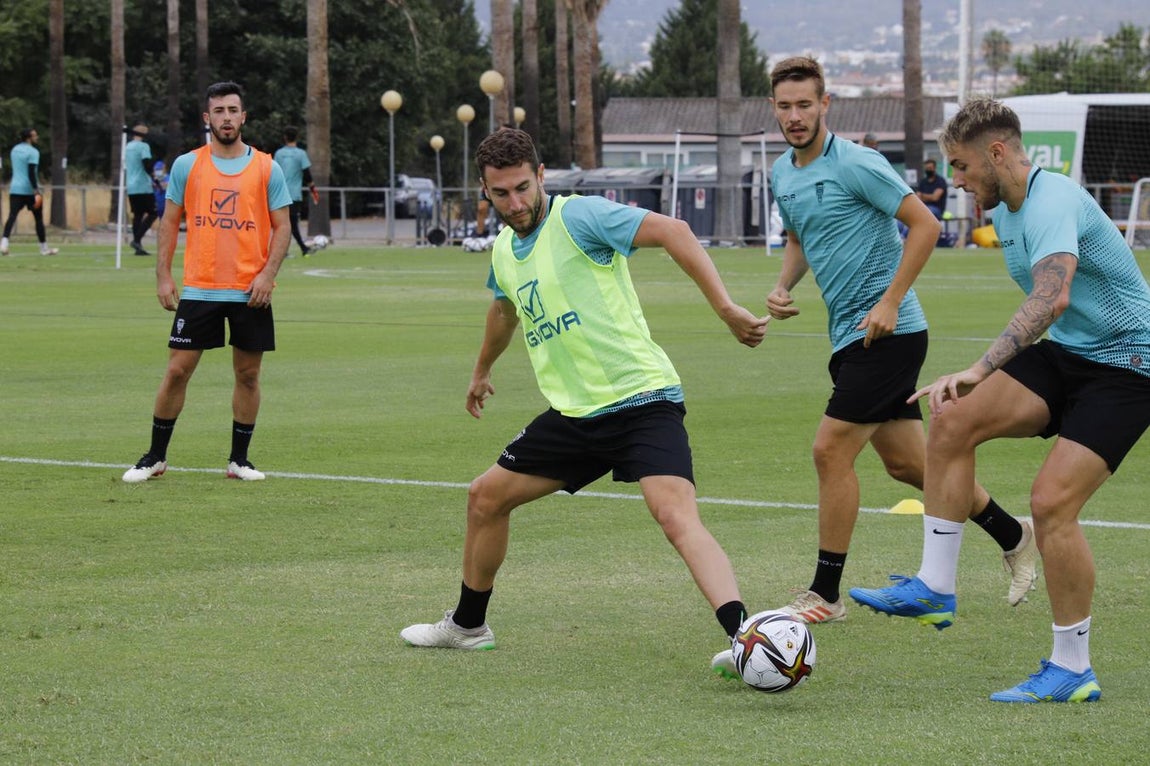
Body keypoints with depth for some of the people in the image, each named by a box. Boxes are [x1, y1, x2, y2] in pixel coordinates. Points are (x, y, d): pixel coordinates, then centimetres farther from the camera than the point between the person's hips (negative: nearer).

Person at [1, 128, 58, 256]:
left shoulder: (15, 149, 13)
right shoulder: (33, 152, -11)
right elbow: (31, 173, -19)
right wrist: (36, 192, -21)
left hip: (15, 189, 5)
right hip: (29, 189, -5)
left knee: (12, 216, -7)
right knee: (39, 218, 10)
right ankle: (44, 248, 19)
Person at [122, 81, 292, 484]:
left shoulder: (267, 168, 2)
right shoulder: (186, 165, 4)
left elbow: (281, 227, 3)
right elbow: (170, 222, 8)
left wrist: (267, 274, -10)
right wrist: (163, 276, 0)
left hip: (250, 292, 0)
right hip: (198, 291, 0)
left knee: (248, 374, 4)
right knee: (177, 371, -1)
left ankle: (239, 459, 16)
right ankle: (155, 457, 10)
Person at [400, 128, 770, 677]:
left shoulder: (578, 216, -12)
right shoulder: (503, 251, 14)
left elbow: (671, 232, -22)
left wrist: (726, 308, -30)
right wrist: (482, 371, 54)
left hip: (640, 400, -8)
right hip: (573, 414, 8)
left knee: (676, 517, -29)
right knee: (485, 498, 15)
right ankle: (468, 626, 34)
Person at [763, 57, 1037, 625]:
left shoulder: (855, 164, -15)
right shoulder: (782, 174, 10)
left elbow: (924, 224, -15)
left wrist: (889, 301, -18)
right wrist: (783, 287, 7)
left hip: (887, 333, -9)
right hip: (849, 337, 9)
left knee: (831, 450, -11)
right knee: (907, 462, 13)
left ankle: (825, 594, -1)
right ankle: (1014, 537, 30)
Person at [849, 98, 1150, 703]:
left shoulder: (1052, 202, -23)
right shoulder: (1007, 212, 9)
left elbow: (1051, 298, -41)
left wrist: (979, 370, -49)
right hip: (1066, 354, 9)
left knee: (1051, 501, -18)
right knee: (953, 422, -9)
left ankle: (1072, 670, -6)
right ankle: (935, 588, -5)